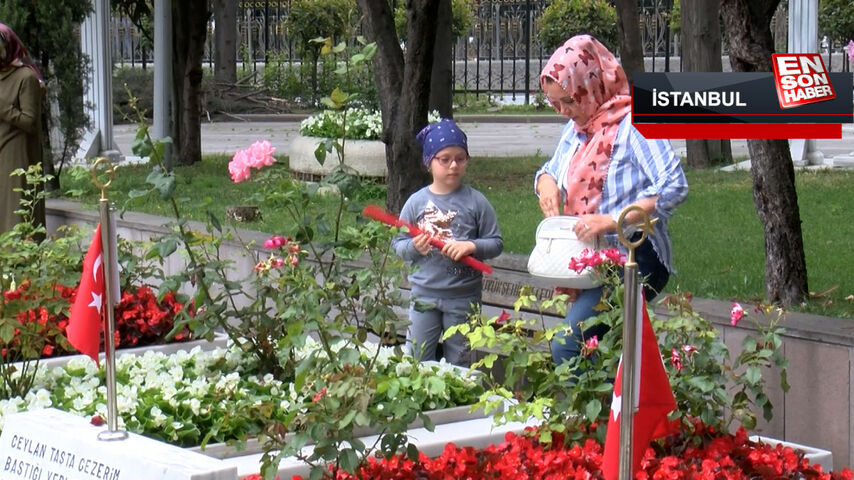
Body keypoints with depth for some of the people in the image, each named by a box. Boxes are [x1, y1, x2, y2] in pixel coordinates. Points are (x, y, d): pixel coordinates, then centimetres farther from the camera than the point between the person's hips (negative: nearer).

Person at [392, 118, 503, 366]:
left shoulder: (476, 201, -4)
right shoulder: (416, 202, 0)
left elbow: (496, 243, -2)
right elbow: (398, 245, 3)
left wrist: (470, 246, -20)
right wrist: (414, 247, -17)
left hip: (463, 297, -1)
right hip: (424, 294, 1)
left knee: (458, 364, 10)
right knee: (417, 359, 8)